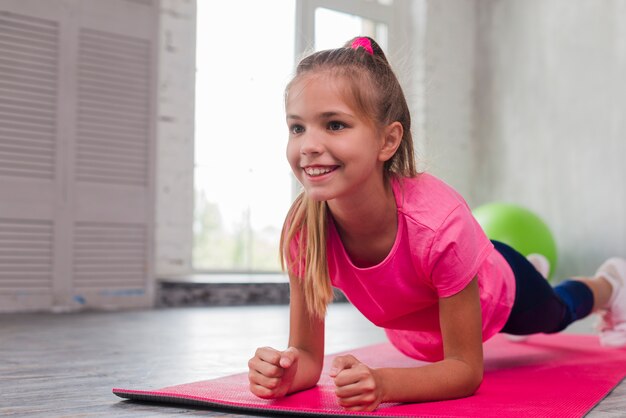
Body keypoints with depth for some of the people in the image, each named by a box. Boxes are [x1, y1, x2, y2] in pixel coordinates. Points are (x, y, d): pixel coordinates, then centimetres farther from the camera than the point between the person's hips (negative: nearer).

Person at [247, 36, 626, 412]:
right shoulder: (302, 227, -37)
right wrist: (284, 373, -51)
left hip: (494, 293, -4)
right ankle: (535, 266, 69)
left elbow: (466, 368, -38)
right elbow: (307, 354, -27)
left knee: (556, 312, 32)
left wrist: (382, 384, -56)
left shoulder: (441, 223, -47)